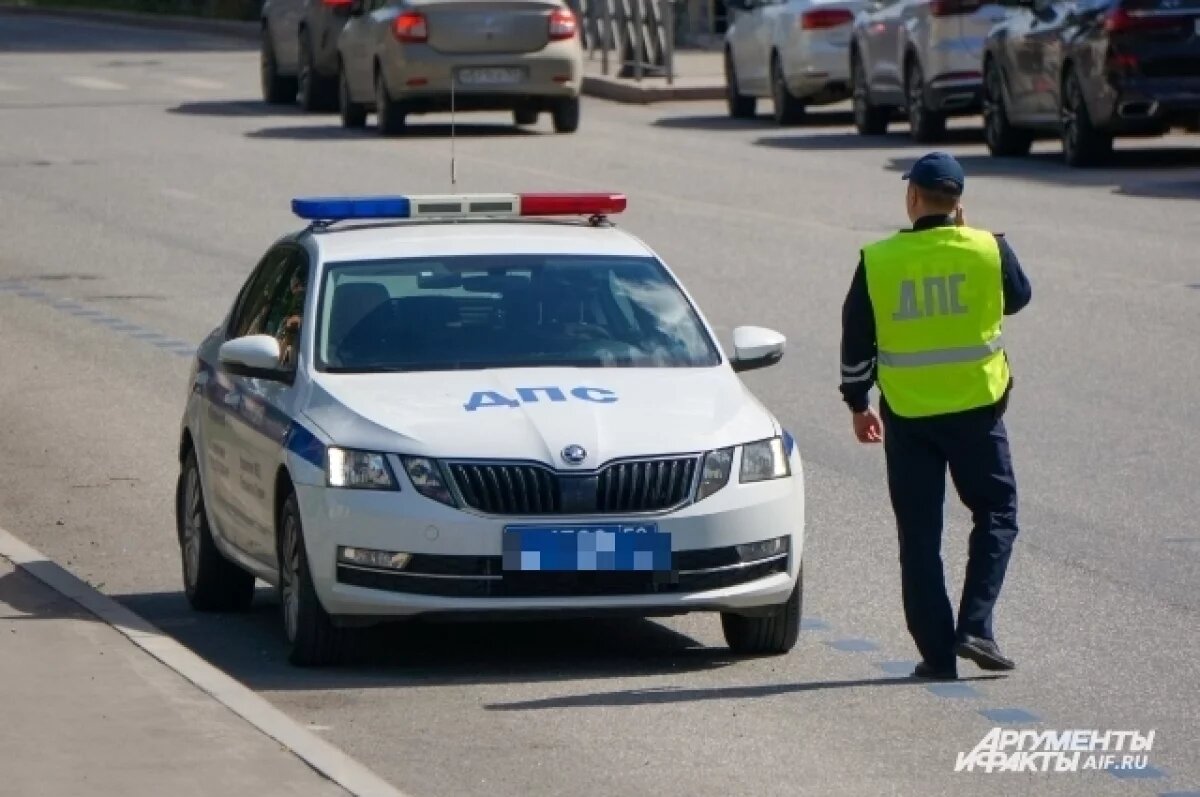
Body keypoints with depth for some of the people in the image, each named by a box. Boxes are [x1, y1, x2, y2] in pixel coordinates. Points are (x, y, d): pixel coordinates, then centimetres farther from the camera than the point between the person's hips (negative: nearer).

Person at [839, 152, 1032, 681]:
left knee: (919, 534, 8)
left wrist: (858, 404, 15)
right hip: (976, 409, -1)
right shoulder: (989, 250, -7)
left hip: (907, 416, 1)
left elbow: (855, 339, 1)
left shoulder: (878, 261, -6)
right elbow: (1018, 298, 13)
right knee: (995, 514, 14)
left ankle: (937, 651, 7)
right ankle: (975, 626, -2)